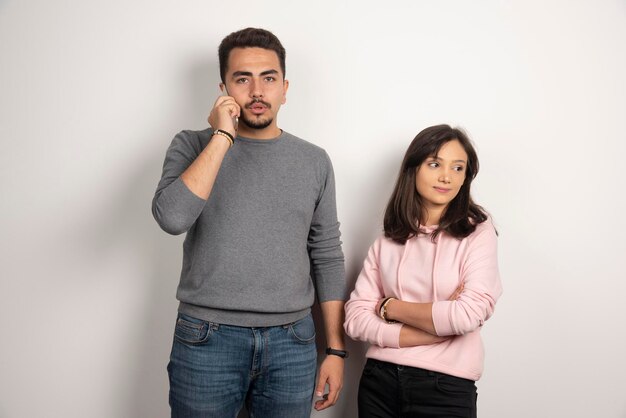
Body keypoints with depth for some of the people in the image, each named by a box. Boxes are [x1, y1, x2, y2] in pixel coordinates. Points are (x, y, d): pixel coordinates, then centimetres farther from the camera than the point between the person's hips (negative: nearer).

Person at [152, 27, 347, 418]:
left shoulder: (314, 161, 5)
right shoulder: (193, 146, 0)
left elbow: (327, 258, 7)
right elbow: (172, 218, -19)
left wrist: (336, 349, 5)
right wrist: (222, 137, -17)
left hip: (292, 342, 2)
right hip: (207, 340, -1)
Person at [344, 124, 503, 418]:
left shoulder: (477, 233, -5)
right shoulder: (386, 242, 3)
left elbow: (469, 314, -17)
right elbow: (356, 318, -5)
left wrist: (390, 307, -6)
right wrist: (438, 328, -14)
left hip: (446, 386, -3)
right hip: (379, 380, 3)